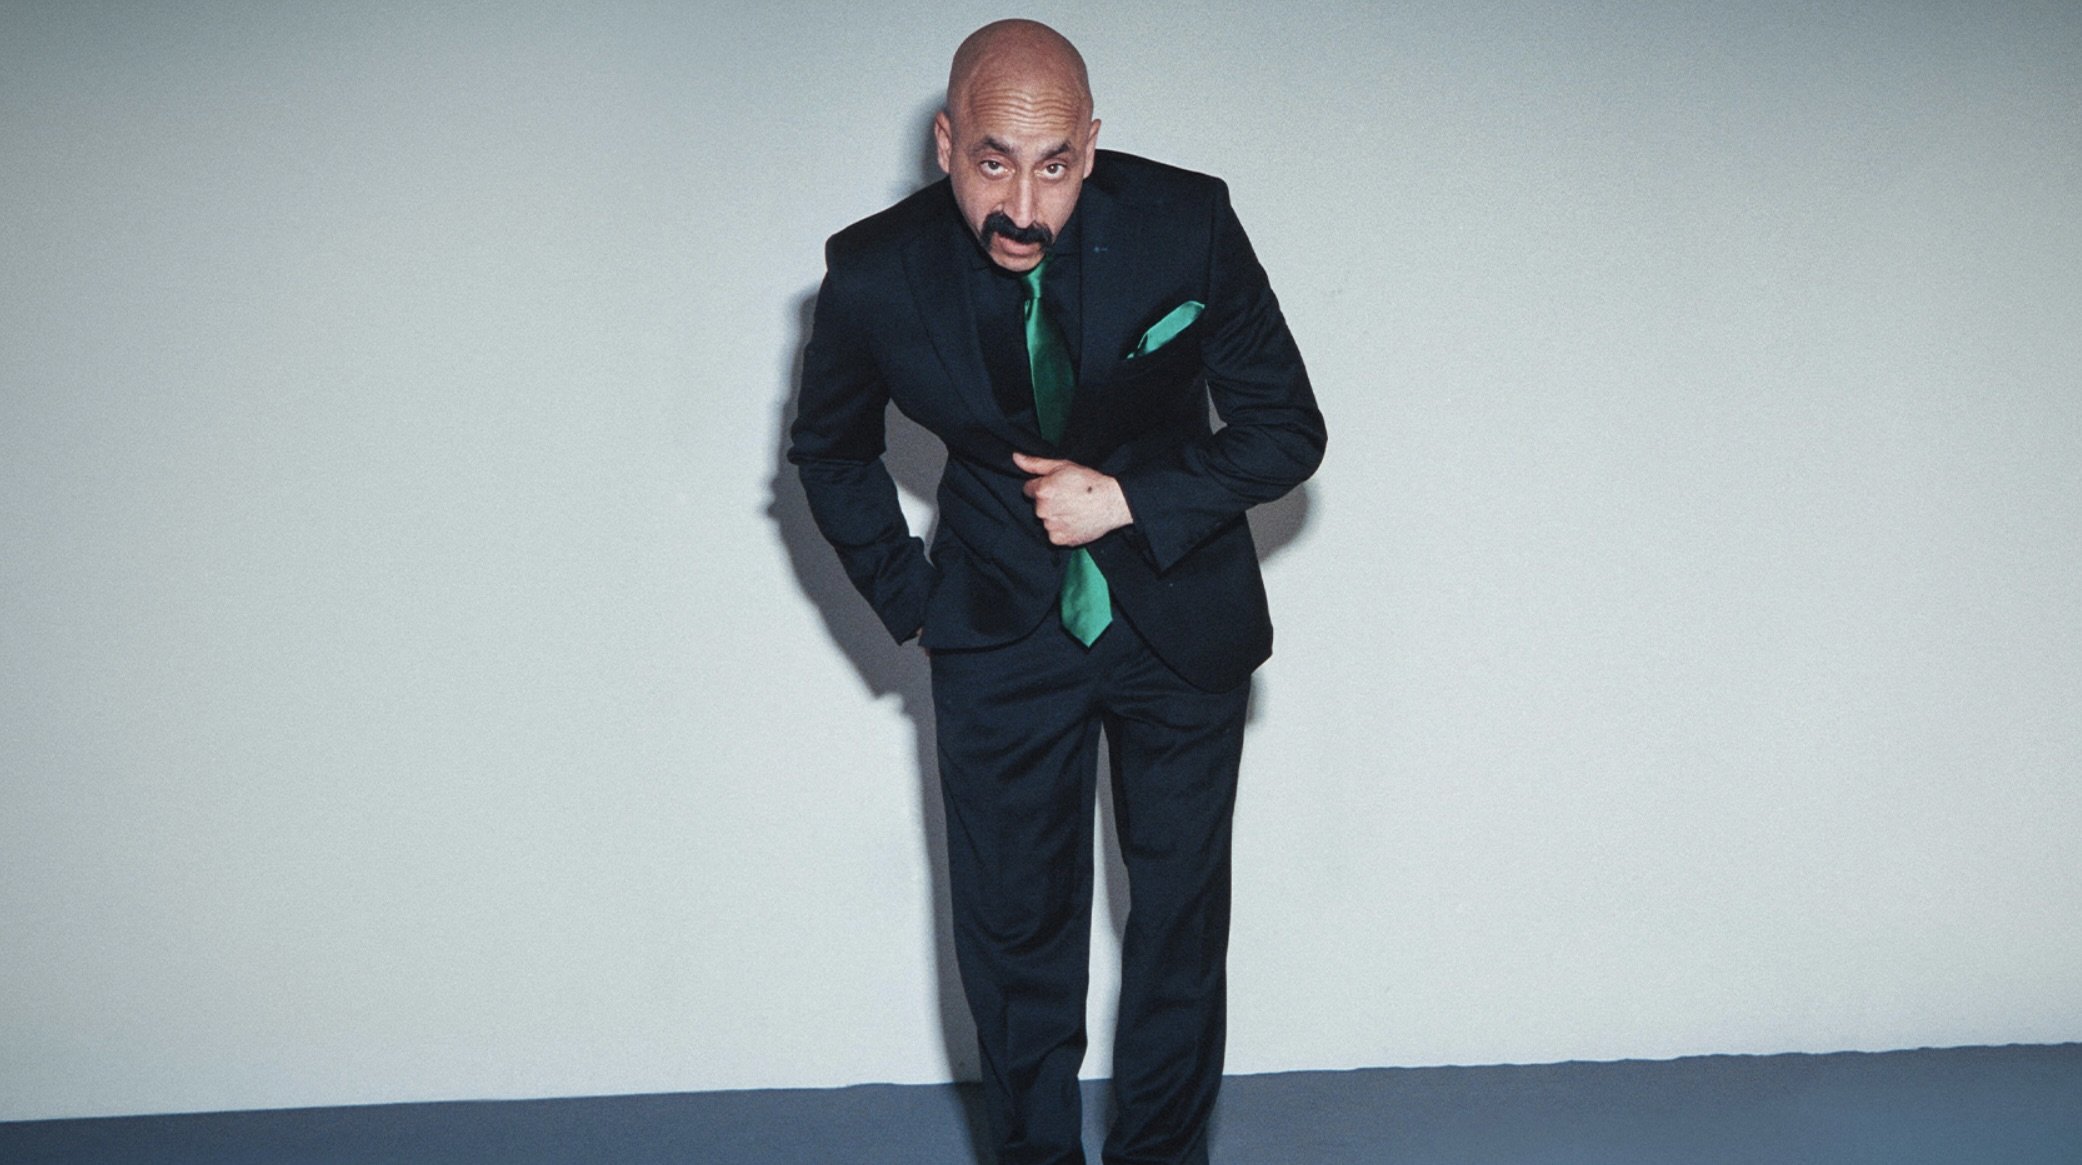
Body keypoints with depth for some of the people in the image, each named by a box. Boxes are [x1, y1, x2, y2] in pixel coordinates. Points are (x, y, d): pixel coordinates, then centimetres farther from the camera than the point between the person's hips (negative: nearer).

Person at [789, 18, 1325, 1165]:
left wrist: (1128, 502, -19)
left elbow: (1288, 429, -9)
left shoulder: (1184, 224, -19)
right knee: (1013, 922, 6)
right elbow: (828, 452, 5)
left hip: (1181, 624, 0)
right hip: (1000, 636, 0)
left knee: (1179, 914, 12)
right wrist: (909, 598, 0)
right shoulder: (875, 274, -17)